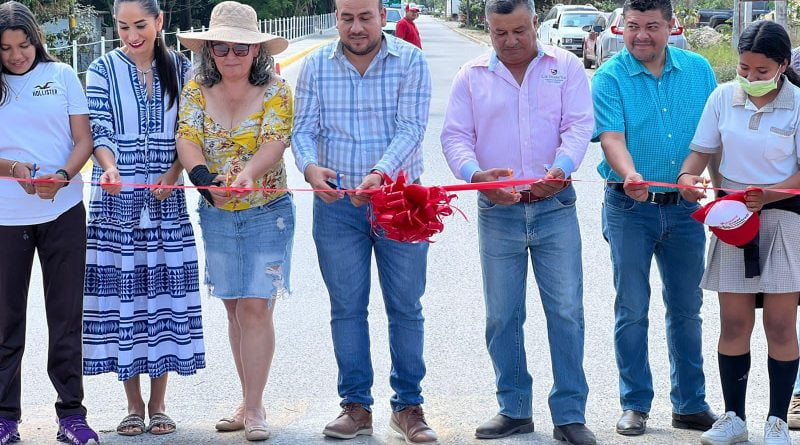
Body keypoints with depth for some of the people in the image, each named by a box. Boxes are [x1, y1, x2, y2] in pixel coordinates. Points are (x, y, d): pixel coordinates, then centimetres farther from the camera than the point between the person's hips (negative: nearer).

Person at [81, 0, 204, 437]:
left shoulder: (180, 69, 6)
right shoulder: (103, 70, 2)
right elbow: (99, 132, -6)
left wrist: (172, 175, -10)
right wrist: (110, 169, -26)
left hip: (167, 198, 1)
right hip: (117, 197, -1)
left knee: (165, 290, 2)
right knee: (122, 291, 0)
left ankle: (159, 404, 12)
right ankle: (133, 405, 10)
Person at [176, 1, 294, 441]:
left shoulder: (274, 91, -8)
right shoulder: (197, 90, 0)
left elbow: (274, 143, -21)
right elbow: (187, 139, -11)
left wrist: (246, 175, -41)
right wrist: (203, 177, -32)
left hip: (267, 212, -3)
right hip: (216, 215, 4)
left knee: (256, 307, -9)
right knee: (235, 309, 10)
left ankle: (253, 409, -4)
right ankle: (249, 402, 19)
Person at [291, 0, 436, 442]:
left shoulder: (410, 62, -4)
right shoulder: (315, 66, 2)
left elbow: (411, 128, -14)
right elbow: (304, 129, -1)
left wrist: (381, 173, -30)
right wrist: (310, 166, -23)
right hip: (337, 205, 2)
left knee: (405, 307, 4)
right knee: (346, 307, 6)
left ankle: (408, 405, 14)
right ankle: (356, 406, 15)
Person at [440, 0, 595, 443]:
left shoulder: (565, 67, 4)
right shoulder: (472, 76, 6)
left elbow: (579, 126, -5)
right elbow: (455, 136, 1)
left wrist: (560, 169, -25)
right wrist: (477, 174, -19)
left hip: (555, 207, -1)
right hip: (497, 211, 2)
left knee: (566, 310, -3)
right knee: (502, 316, 7)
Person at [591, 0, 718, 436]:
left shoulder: (698, 70, 5)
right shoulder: (609, 77, -6)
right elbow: (611, 137, -17)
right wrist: (630, 175, -35)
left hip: (685, 207, 3)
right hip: (629, 207, -3)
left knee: (687, 308, 10)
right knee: (632, 309, 3)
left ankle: (690, 404, 19)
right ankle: (635, 405, 12)